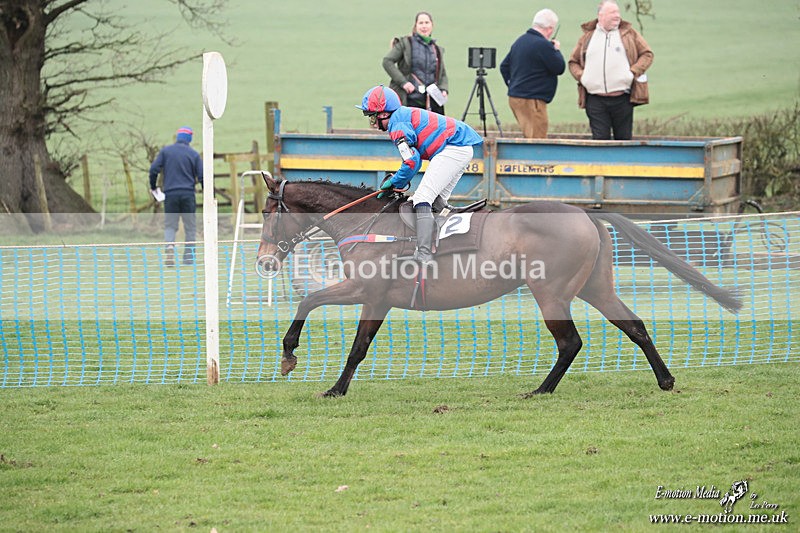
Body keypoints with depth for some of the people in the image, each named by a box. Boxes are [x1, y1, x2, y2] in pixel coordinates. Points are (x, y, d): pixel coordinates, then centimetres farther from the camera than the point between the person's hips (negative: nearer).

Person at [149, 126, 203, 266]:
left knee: (170, 226, 6)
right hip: (188, 194, 0)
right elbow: (201, 176, 0)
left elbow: (154, 169, -1)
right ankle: (189, 258, 6)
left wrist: (152, 187, 13)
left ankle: (169, 245, -24)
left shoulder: (165, 151, 5)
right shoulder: (193, 154, 4)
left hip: (170, 193, 0)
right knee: (190, 227, 8)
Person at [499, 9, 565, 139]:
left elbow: (504, 66, 19)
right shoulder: (543, 45, -16)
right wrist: (557, 50, 5)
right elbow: (559, 68, -10)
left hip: (514, 97, 9)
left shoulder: (520, 40, 13)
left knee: (528, 137, 15)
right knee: (536, 139, -7)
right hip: (531, 100, -9)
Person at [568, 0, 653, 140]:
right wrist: (581, 76, 2)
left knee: (624, 138, 2)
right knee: (600, 139, -3)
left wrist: (633, 73, -4)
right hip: (595, 100, 1)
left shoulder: (629, 33, 9)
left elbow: (647, 54, 10)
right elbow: (573, 62, 20)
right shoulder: (587, 37, 13)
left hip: (622, 98, -1)